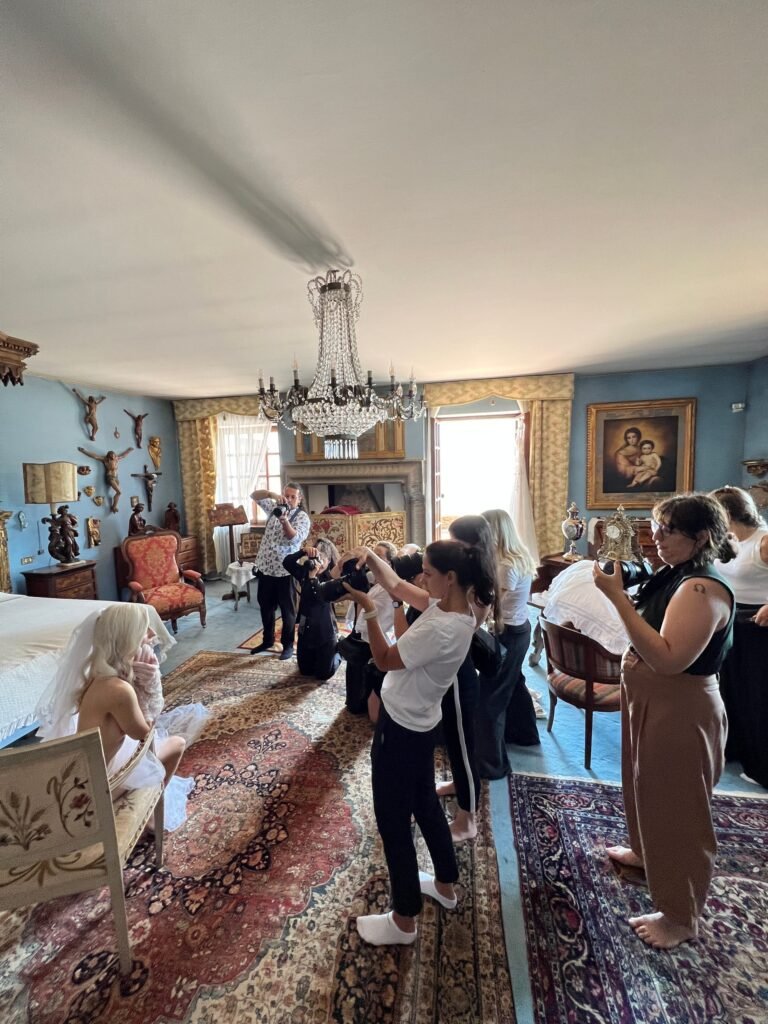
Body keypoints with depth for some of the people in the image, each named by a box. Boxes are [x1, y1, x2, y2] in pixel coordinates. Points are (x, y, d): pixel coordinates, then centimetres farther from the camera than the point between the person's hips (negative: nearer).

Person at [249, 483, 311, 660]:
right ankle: (268, 641, 35)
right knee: (265, 607, 17)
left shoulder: (302, 517, -9)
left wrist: (284, 521, -40)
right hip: (265, 567, 5)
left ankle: (288, 646, 21)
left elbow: (295, 538, -24)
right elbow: (254, 495, -1)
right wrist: (272, 494, -20)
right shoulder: (274, 507, 7)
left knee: (287, 610, 6)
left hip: (285, 570, -5)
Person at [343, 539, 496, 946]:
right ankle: (445, 885, 50)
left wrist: (368, 609, -25)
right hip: (419, 724, 9)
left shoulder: (440, 628, -33)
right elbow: (398, 586, 1)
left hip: (400, 728, -9)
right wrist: (372, 558, -11)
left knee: (393, 820, 13)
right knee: (425, 804, 28)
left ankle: (404, 920, 34)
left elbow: (385, 660, -22)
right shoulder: (459, 606, -6)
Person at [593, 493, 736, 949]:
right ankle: (646, 851, 52)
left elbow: (669, 658, -35)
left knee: (678, 809, 9)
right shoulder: (676, 575, 4)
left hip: (681, 713, -9)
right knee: (647, 787, 27)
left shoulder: (704, 588, -26)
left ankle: (681, 916, 31)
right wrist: (622, 589, -1)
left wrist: (617, 596, -36)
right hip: (652, 702, 9)